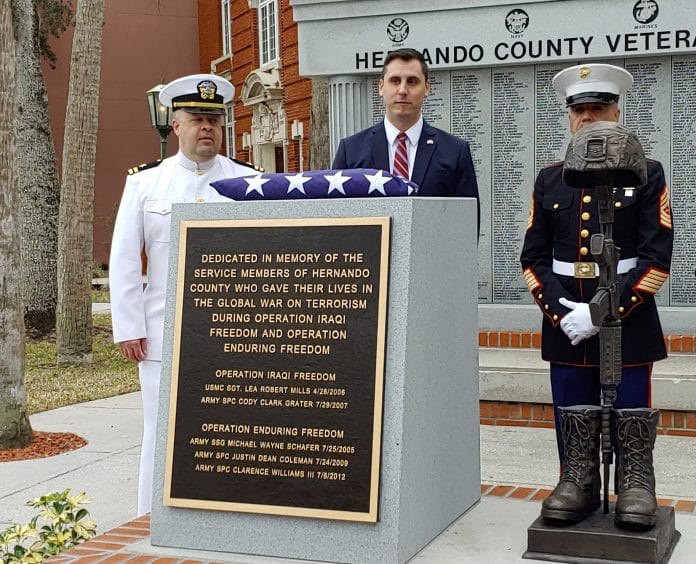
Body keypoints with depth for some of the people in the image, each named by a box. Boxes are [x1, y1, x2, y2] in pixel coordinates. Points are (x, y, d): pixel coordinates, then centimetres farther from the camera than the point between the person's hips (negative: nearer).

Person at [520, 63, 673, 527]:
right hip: (566, 324, 3)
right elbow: (534, 256, 8)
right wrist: (560, 311, -8)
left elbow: (656, 257, -8)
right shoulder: (550, 179, 9)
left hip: (628, 320, -3)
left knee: (630, 416, 2)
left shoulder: (647, 174, -1)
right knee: (572, 414, 8)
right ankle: (578, 484, 21)